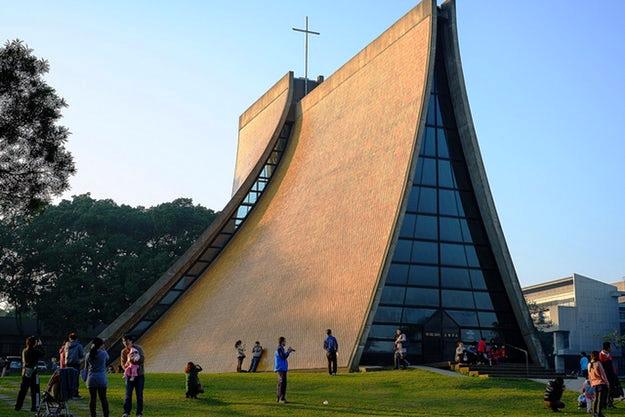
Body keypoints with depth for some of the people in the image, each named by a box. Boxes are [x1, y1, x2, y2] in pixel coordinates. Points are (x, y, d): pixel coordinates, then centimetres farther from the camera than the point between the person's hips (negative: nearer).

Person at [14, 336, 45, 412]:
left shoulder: (24, 351, 5)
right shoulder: (34, 351, -15)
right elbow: (42, 354, -7)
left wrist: (37, 346, 16)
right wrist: (40, 345, 0)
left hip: (25, 372, 7)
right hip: (33, 372, -7)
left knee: (23, 389, 14)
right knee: (35, 390, 2)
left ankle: (18, 406, 17)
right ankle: (34, 407, 2)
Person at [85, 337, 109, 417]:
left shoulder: (88, 355, 2)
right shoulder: (103, 353, -8)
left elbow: (86, 368, 12)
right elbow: (107, 359, 16)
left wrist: (86, 379, 22)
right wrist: (103, 349, 18)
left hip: (91, 379, 2)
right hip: (102, 379, -2)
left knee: (92, 399, 6)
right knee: (103, 398, 6)